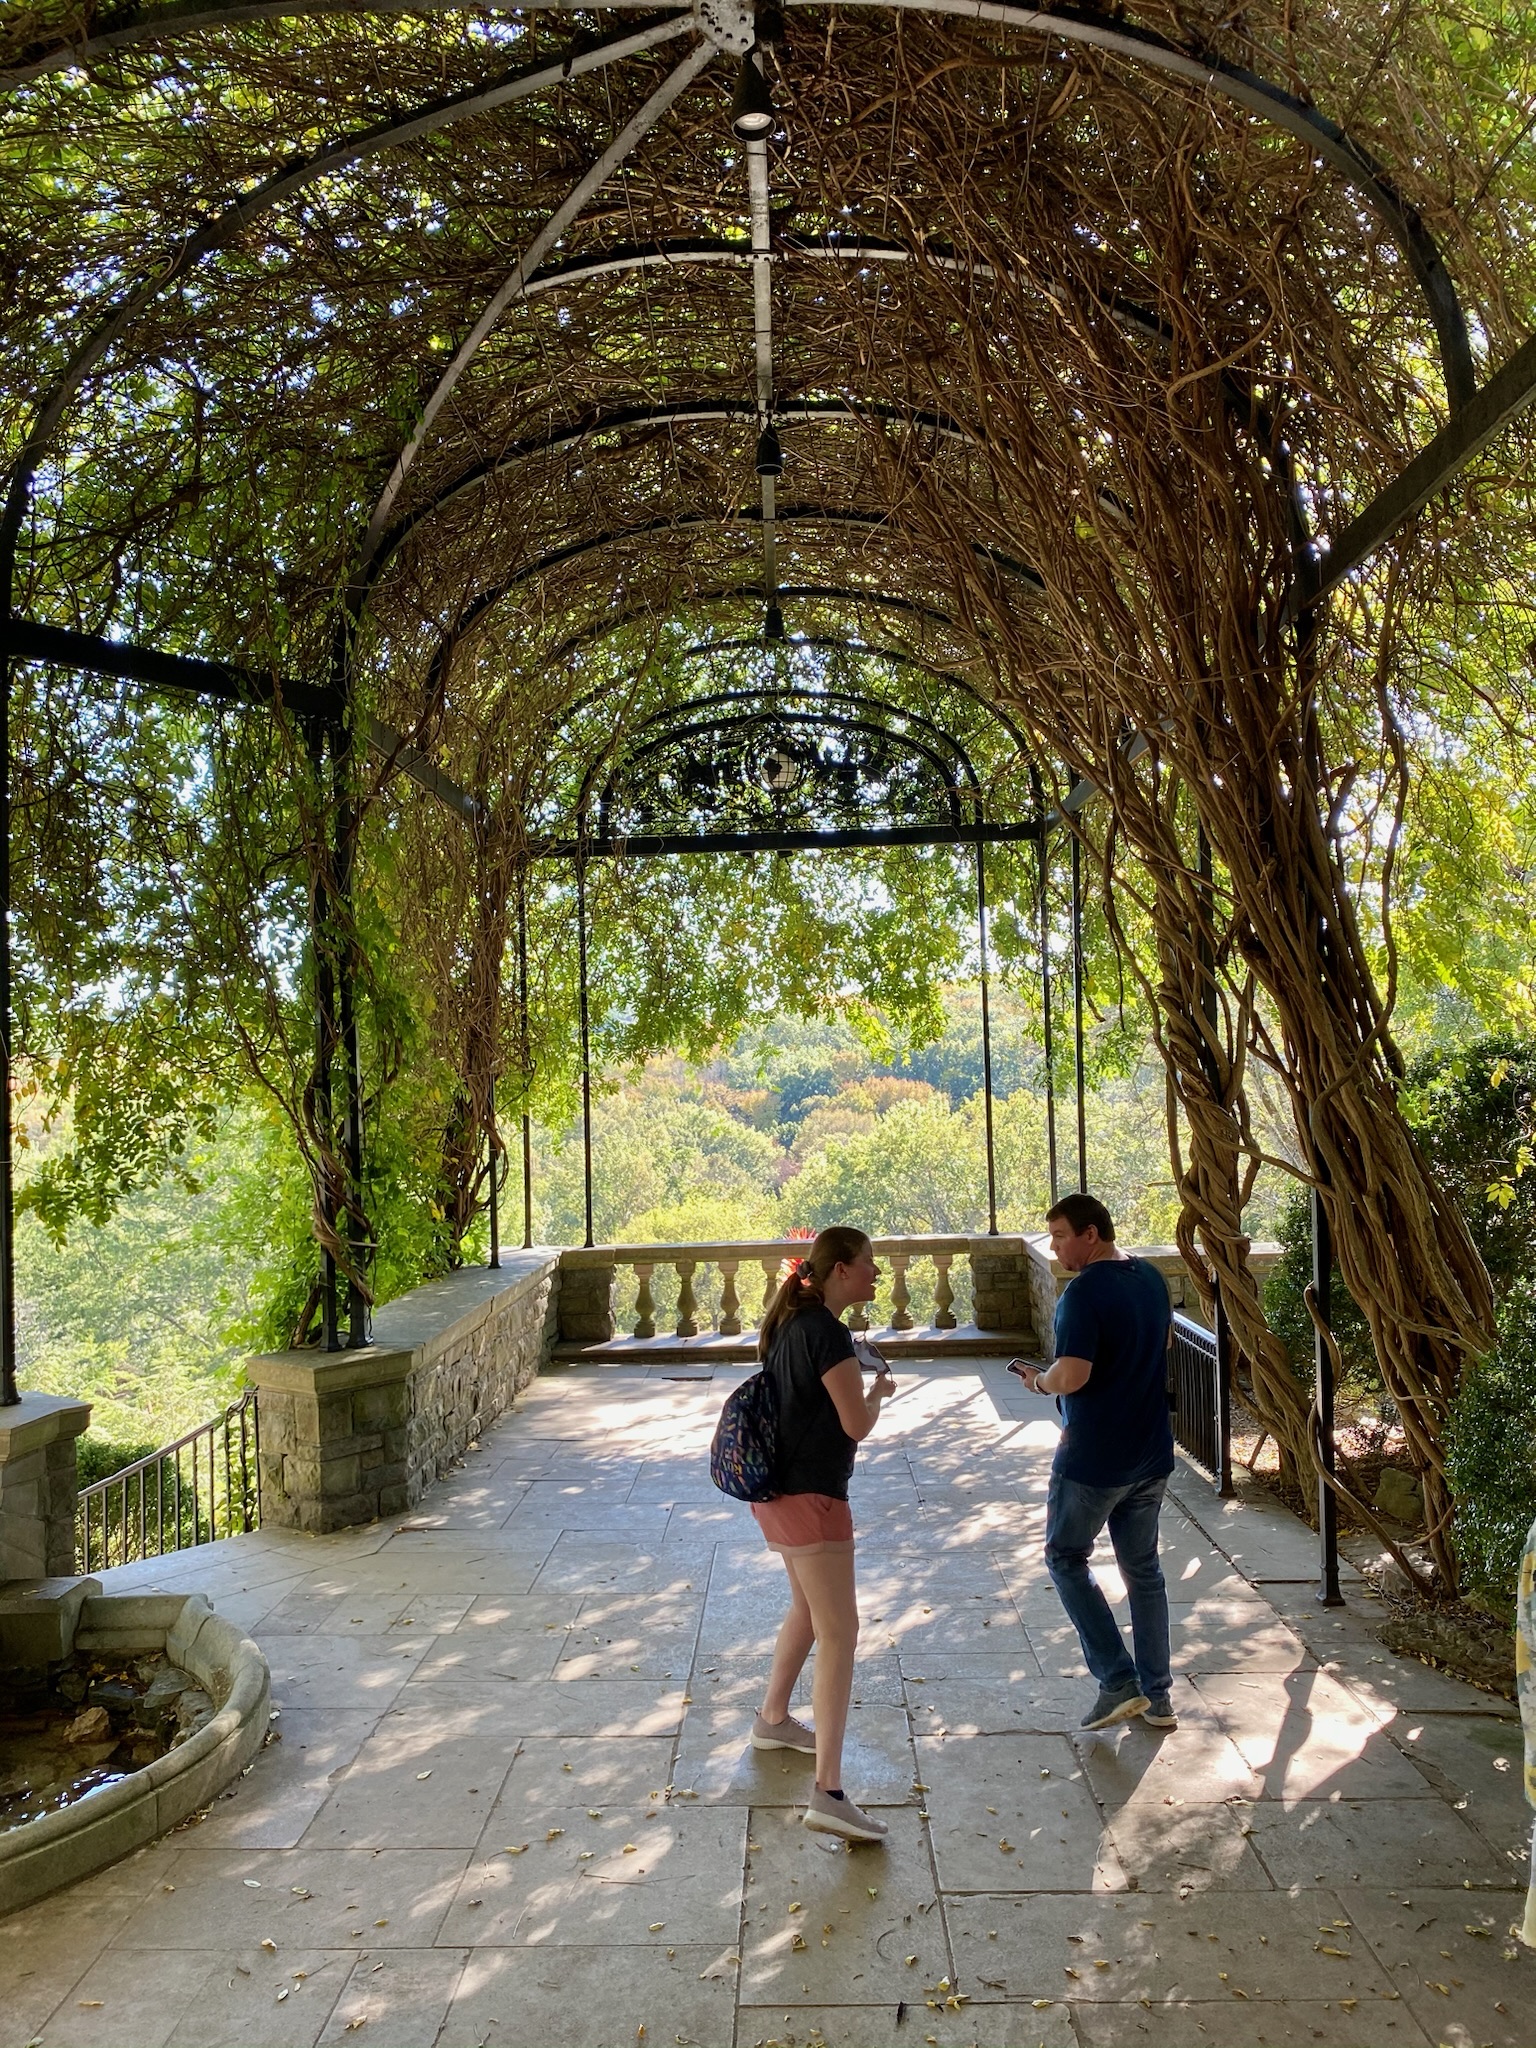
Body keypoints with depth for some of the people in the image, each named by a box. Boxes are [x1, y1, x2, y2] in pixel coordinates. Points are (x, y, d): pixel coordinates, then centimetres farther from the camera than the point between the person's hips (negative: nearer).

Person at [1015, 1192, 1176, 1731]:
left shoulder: (1084, 1291, -22)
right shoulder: (1151, 1278, 4)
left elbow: (1072, 1376, -28)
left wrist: (1039, 1381, -8)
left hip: (1093, 1458, -7)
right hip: (1152, 1452, 8)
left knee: (1066, 1558, 11)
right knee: (1143, 1567, 17)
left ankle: (1118, 1682, 7)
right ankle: (1158, 1695, 24)